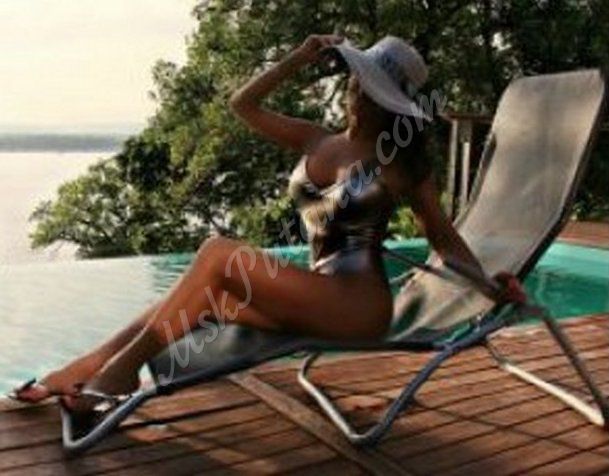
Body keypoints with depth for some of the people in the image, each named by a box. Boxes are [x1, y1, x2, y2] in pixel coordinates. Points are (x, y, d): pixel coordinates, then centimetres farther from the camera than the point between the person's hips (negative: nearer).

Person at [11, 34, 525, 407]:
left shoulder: (400, 163, -2)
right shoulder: (317, 141, 11)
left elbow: (442, 234, 6)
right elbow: (244, 104, 13)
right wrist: (300, 59, 5)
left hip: (358, 305, -6)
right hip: (315, 298, 6)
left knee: (218, 254, -22)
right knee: (197, 300, -11)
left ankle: (125, 367, -13)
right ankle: (74, 374, -6)